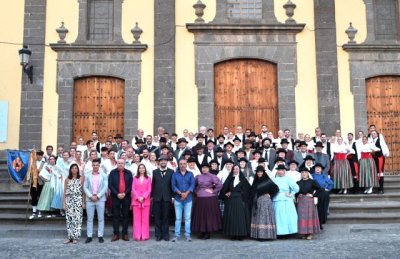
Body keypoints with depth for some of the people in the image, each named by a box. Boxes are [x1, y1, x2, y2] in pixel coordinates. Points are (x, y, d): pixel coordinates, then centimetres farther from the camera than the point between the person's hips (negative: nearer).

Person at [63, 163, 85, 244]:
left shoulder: (81, 178, 4)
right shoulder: (67, 179, 8)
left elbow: (83, 191, 3)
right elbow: (65, 192, 8)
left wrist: (83, 202, -1)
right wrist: (64, 203, 3)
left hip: (78, 200, -2)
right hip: (69, 200, 2)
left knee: (77, 218, -4)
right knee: (69, 218, 1)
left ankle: (76, 237, 3)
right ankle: (70, 237, 9)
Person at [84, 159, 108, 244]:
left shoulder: (104, 175, 3)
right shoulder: (87, 175, 6)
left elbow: (105, 187, -3)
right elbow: (85, 187, 3)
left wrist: (97, 196, -11)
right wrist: (91, 196, -10)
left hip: (100, 199, -1)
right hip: (90, 199, 1)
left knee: (101, 218, 2)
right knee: (89, 219, 4)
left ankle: (100, 236, 8)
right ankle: (89, 236, 9)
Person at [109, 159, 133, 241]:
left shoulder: (128, 173, 7)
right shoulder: (113, 172, 3)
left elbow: (131, 185, 3)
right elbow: (110, 185, -3)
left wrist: (125, 193, -9)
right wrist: (117, 194, -12)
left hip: (126, 197, 1)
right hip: (115, 197, -1)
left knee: (125, 215, 4)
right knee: (115, 216, 2)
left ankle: (125, 234, 9)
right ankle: (116, 234, 7)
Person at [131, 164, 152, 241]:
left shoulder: (148, 178, 8)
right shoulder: (135, 178, 10)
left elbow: (149, 189, 1)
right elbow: (133, 189, 2)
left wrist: (143, 197, -11)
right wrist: (138, 197, -10)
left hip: (145, 200, 0)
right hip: (136, 200, 0)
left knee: (145, 218, -1)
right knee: (137, 218, 0)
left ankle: (145, 235, 4)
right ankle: (137, 235, 3)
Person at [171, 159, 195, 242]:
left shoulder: (190, 174, 8)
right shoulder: (175, 174, 6)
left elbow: (192, 185, -1)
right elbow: (173, 186, -2)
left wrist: (186, 193, -15)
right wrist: (180, 193, -15)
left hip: (188, 199, 0)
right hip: (178, 199, 0)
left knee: (188, 218, 2)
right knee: (178, 218, 3)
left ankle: (187, 235, 7)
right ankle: (177, 235, 8)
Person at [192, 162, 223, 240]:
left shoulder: (212, 176, -5)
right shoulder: (198, 177, 9)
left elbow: (220, 184, -12)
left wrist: (213, 191, -9)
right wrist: (196, 191, 11)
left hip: (209, 199, -5)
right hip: (200, 199, 5)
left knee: (209, 215, 0)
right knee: (200, 215, 7)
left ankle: (208, 233, 8)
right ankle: (202, 232, 17)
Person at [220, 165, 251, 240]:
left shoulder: (242, 179, 4)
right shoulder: (230, 179, 11)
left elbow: (247, 189, -1)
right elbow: (224, 188, 14)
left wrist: (244, 198, -8)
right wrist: (225, 193, -2)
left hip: (240, 200, -2)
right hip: (231, 200, 2)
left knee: (240, 216, -4)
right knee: (231, 217, 1)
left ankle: (241, 234, 1)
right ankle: (233, 235, 6)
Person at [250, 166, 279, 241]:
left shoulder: (267, 181, -5)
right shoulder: (255, 181, 12)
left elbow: (276, 189, -5)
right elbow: (253, 191, 21)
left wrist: (270, 195, -5)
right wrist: (254, 199, 10)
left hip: (265, 201, -6)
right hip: (257, 202, 6)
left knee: (265, 217, -9)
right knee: (257, 217, 5)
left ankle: (266, 234, -8)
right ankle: (258, 235, 8)